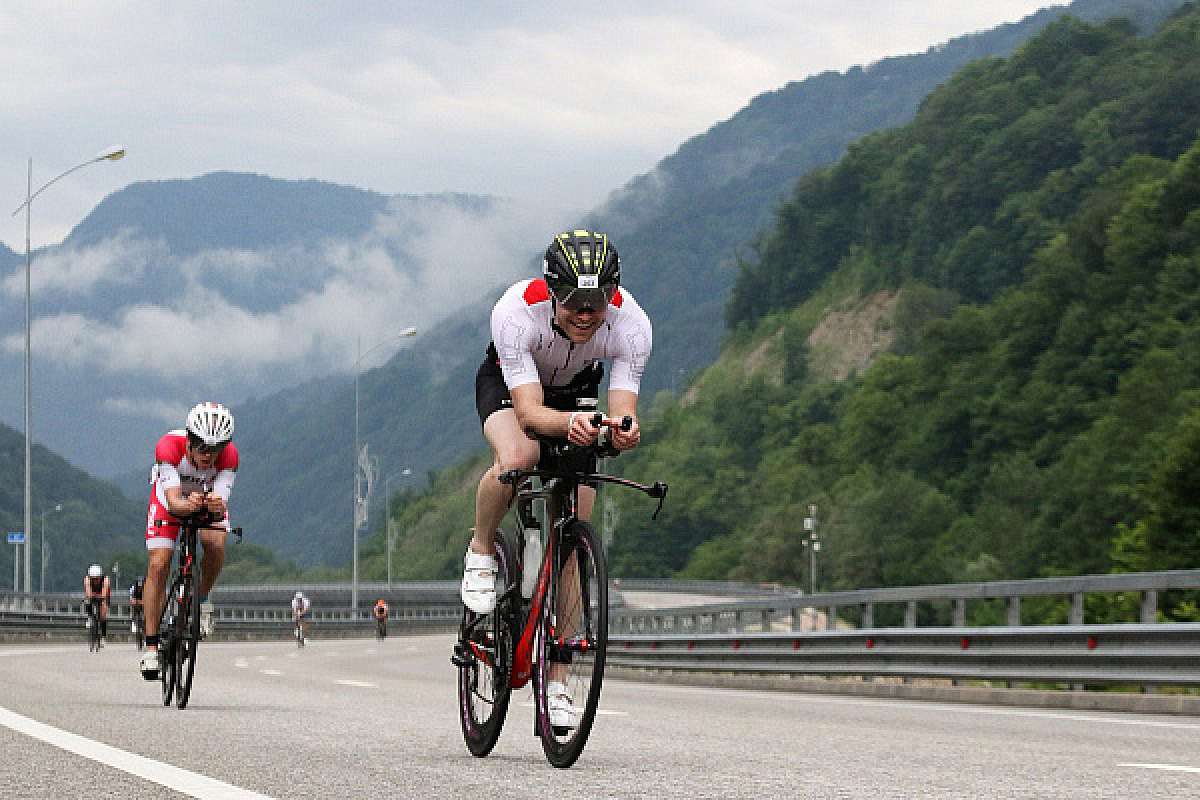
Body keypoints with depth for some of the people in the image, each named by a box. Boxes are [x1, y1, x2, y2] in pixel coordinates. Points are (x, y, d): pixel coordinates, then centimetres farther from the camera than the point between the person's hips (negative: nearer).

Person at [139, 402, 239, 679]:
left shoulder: (229, 456, -34)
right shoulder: (169, 446, -39)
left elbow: (222, 503, -40)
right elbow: (174, 502, -45)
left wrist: (218, 507, -63)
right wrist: (188, 506, -67)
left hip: (210, 496, 1)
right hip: (172, 495, -1)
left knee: (216, 545, -29)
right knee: (158, 566, -15)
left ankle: (201, 599, 0)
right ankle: (151, 644, -5)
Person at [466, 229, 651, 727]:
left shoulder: (631, 325, -33)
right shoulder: (517, 311, -39)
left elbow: (622, 410, -35)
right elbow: (529, 411, -43)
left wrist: (623, 431, -59)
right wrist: (570, 423, -64)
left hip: (577, 393, 2)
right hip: (508, 384, -2)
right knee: (518, 458, -37)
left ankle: (556, 678, 0)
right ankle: (481, 552, -7)